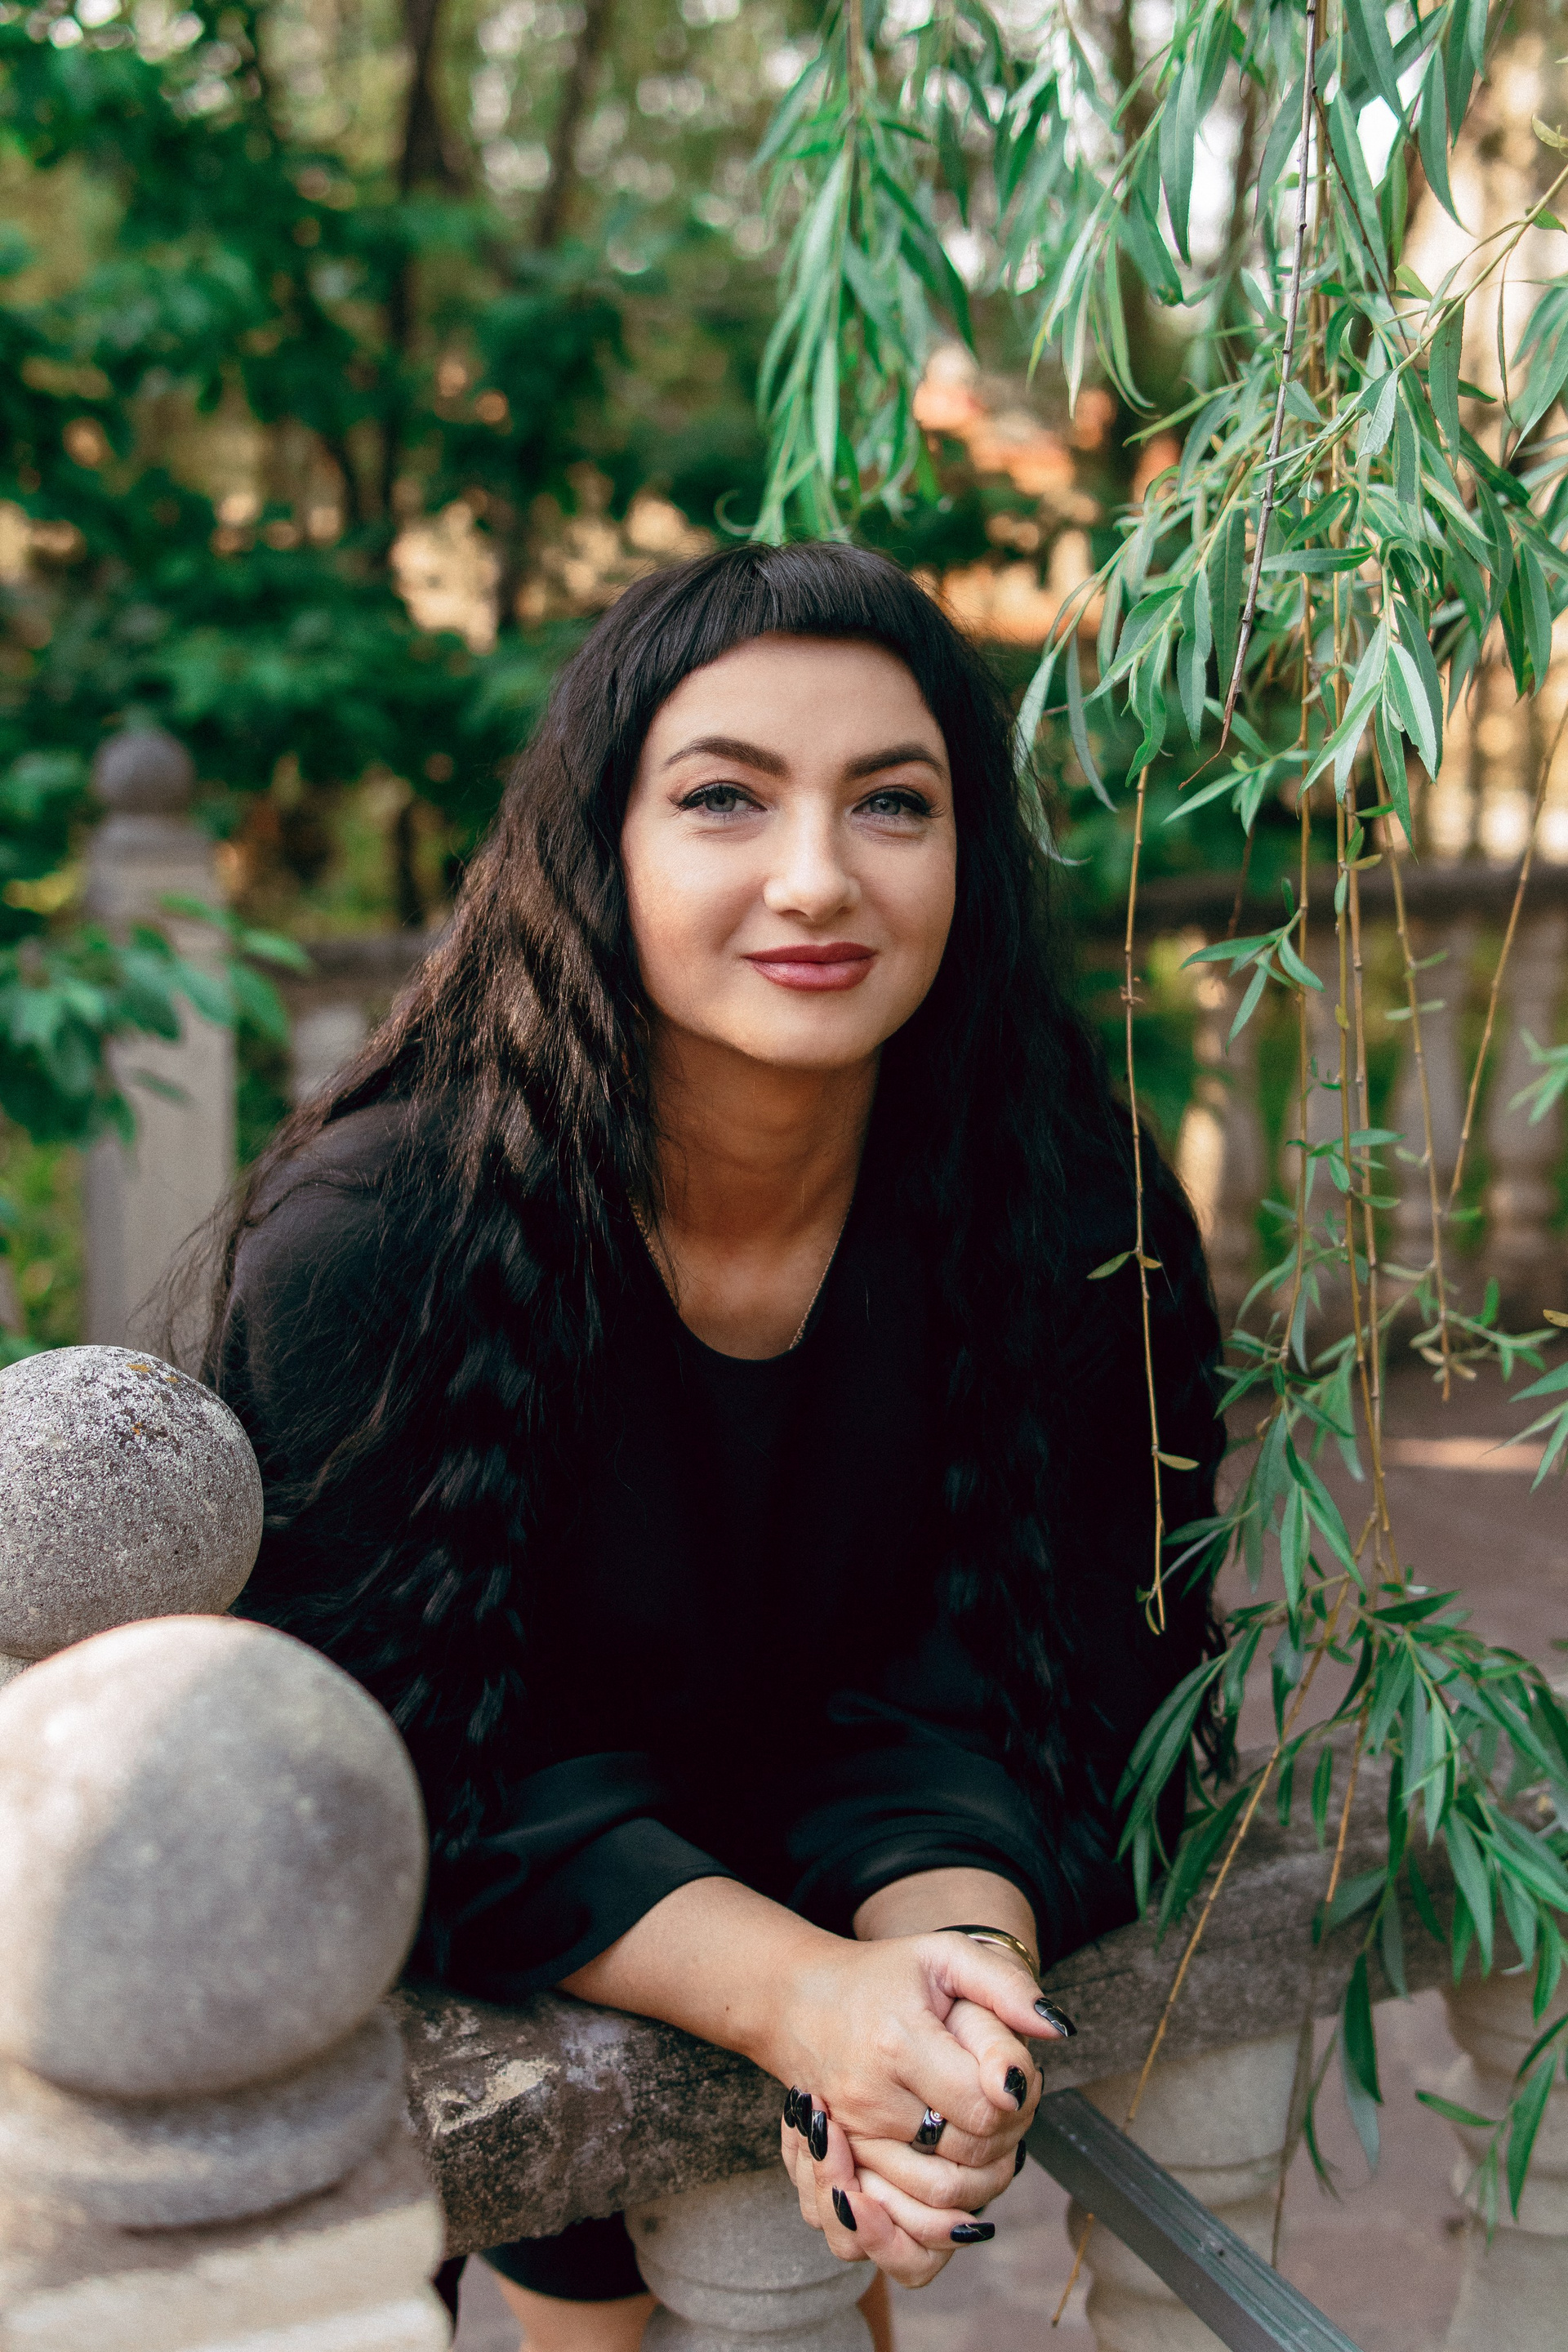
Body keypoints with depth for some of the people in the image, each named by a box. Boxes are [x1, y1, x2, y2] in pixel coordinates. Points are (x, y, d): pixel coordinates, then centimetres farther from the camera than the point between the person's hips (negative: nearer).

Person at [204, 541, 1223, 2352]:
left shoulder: (1085, 1230, -15)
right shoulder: (366, 1244, -23)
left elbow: (1002, 1679, -13)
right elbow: (384, 1758, -22)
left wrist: (955, 1953, -33)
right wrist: (791, 1989, -35)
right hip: (474, 1983, -2)